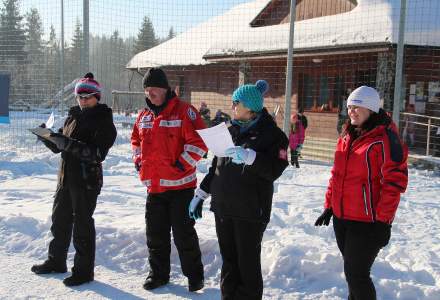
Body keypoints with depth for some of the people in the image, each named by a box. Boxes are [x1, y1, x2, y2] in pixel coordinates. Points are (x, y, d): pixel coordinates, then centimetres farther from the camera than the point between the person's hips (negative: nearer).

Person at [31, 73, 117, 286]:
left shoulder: (104, 122, -10)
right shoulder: (73, 117, 12)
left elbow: (97, 153, -21)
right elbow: (59, 147, 16)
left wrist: (69, 144, -27)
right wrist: (49, 138, -4)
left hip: (87, 180, -7)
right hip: (66, 177, 8)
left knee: (82, 224, -1)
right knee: (60, 219, 17)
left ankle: (84, 270, 11)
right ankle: (56, 261, 35)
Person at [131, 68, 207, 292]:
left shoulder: (183, 111, -9)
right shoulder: (144, 116, 12)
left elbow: (199, 141, -15)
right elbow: (136, 139, 27)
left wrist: (183, 163, -18)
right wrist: (138, 160, 12)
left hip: (180, 185, -6)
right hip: (153, 186, 6)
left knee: (184, 233, 2)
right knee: (155, 234, 13)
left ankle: (194, 275, 18)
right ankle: (158, 273, 28)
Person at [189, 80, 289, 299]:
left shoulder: (271, 134, -5)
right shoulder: (231, 131, 12)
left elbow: (274, 171, -16)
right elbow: (216, 166, 19)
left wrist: (250, 157, -29)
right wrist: (200, 194, 17)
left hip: (250, 211, -6)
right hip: (223, 207, 6)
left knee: (248, 262, 1)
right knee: (228, 260, 13)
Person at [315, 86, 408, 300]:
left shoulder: (385, 139, -13)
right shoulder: (346, 137, 11)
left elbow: (394, 182, -16)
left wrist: (382, 220, -16)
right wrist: (329, 206, 16)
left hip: (367, 222, -7)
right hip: (341, 218, 7)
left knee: (356, 273, -3)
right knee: (352, 270, 19)